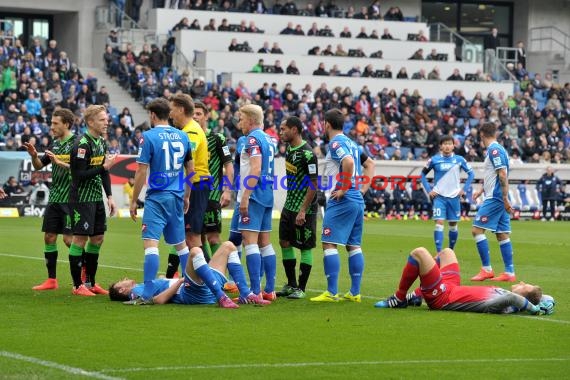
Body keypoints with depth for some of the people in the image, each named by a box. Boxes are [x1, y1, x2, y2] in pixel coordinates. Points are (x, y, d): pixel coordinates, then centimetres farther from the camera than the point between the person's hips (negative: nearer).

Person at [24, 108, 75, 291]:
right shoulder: (55, 145, 13)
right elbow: (38, 166, 19)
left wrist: (60, 163, -24)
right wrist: (34, 155, -1)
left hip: (70, 199, -8)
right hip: (54, 198, 8)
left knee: (69, 239, -9)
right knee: (49, 237, 6)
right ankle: (51, 280, 13)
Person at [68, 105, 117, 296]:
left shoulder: (101, 142, 10)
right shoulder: (82, 145, -17)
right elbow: (80, 175, -21)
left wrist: (109, 196, 12)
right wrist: (104, 167, -22)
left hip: (96, 198, 9)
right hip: (81, 199, -9)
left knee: (97, 239, 11)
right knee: (80, 239, -6)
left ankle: (90, 282, 21)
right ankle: (77, 285, -1)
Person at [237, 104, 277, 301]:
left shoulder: (253, 139, -11)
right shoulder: (268, 139, 16)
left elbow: (256, 169, -20)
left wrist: (245, 197, -21)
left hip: (254, 196, -9)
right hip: (267, 196, 9)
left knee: (250, 240, -11)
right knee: (265, 242, 12)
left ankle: (255, 291, -17)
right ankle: (269, 290, 13)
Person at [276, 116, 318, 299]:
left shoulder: (307, 154, -19)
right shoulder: (289, 148, 8)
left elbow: (313, 185, -20)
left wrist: (303, 211, -21)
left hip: (304, 209, -9)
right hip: (289, 206, 9)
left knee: (305, 248, 0)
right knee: (285, 242, 12)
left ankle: (301, 288, 6)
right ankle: (291, 284, 22)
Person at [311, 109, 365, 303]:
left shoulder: (335, 143, -9)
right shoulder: (351, 143, 17)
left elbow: (348, 162, -27)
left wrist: (343, 189, -20)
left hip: (341, 200, -9)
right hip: (358, 200, 9)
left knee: (329, 244, -7)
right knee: (354, 245, 10)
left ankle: (332, 292, -11)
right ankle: (355, 292, 10)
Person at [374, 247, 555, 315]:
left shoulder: (502, 305, -36)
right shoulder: (512, 304, -13)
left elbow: (512, 297, -53)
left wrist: (533, 308, -43)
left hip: (441, 297, -8)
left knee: (418, 253, -8)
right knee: (446, 252, 26)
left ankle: (399, 299, 11)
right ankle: (417, 295, 28)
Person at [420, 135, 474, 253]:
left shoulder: (459, 159, -1)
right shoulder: (434, 160, -3)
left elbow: (471, 174, 10)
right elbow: (423, 174, 9)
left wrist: (464, 189, 1)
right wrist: (429, 190, -1)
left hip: (454, 197, 2)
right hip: (439, 196, -2)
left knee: (453, 225, 8)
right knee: (439, 223, -13)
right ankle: (439, 254, -16)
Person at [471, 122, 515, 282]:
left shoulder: (494, 149, -12)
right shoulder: (496, 149, 17)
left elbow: (503, 175, -19)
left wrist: (505, 198, -22)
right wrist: (481, 190, 34)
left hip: (495, 198, -9)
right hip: (498, 199, 9)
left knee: (477, 230, -8)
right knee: (502, 235, 7)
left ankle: (487, 269, -9)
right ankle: (509, 273, 6)